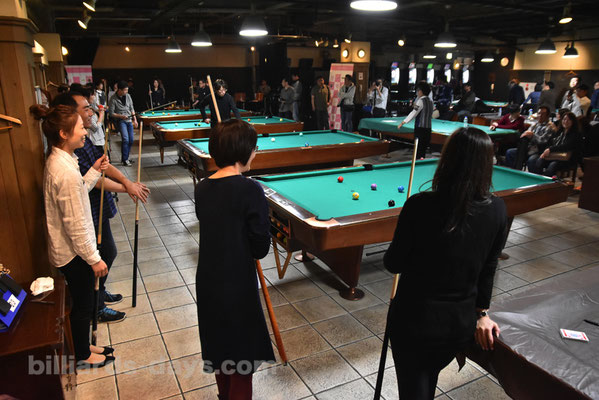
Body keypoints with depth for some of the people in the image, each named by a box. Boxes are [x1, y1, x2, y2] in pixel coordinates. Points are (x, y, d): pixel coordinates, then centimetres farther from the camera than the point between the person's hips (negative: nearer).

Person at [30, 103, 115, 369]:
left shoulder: (56, 161, 2)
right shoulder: (67, 172, -29)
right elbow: (76, 225, -25)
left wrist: (94, 172, 4)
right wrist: (94, 259, -17)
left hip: (65, 249, 9)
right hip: (73, 253, -9)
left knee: (82, 302, 24)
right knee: (83, 304, 11)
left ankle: (83, 345, 42)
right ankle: (83, 356, 32)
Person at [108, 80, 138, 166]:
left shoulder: (128, 96, 4)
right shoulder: (113, 99, -11)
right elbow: (111, 113, -7)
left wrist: (135, 119, 9)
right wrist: (121, 116, -19)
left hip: (129, 120, 6)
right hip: (120, 121, -6)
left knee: (131, 140, 4)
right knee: (125, 139, -20)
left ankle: (125, 158, 19)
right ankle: (125, 159, -10)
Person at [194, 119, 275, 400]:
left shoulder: (201, 189, -2)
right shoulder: (250, 190, -20)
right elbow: (260, 248, -16)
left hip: (207, 284, 7)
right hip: (238, 286, -7)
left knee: (220, 348, 27)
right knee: (242, 358, 13)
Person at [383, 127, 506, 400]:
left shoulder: (420, 205, -22)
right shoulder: (497, 210, -9)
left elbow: (393, 264, -12)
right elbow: (489, 267, 2)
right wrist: (482, 313, 13)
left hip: (413, 319, -4)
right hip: (462, 324, 4)